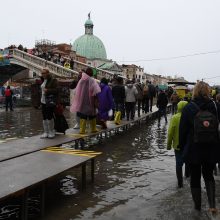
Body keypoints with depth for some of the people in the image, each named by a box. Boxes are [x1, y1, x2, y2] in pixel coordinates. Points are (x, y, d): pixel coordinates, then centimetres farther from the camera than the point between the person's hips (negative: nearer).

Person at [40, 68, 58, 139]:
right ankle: (46, 132, 15)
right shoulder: (43, 81, 16)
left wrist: (48, 90, -22)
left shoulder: (53, 80, -8)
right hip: (43, 101, 8)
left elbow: (56, 90, -14)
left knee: (49, 117, -7)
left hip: (50, 102, -8)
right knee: (44, 117, 8)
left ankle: (51, 132, 7)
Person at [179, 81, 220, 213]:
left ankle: (197, 206, 26)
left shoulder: (188, 108, -11)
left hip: (193, 150, -2)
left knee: (195, 177, 15)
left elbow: (183, 129, -6)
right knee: (208, 175, 20)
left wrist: (182, 146, 7)